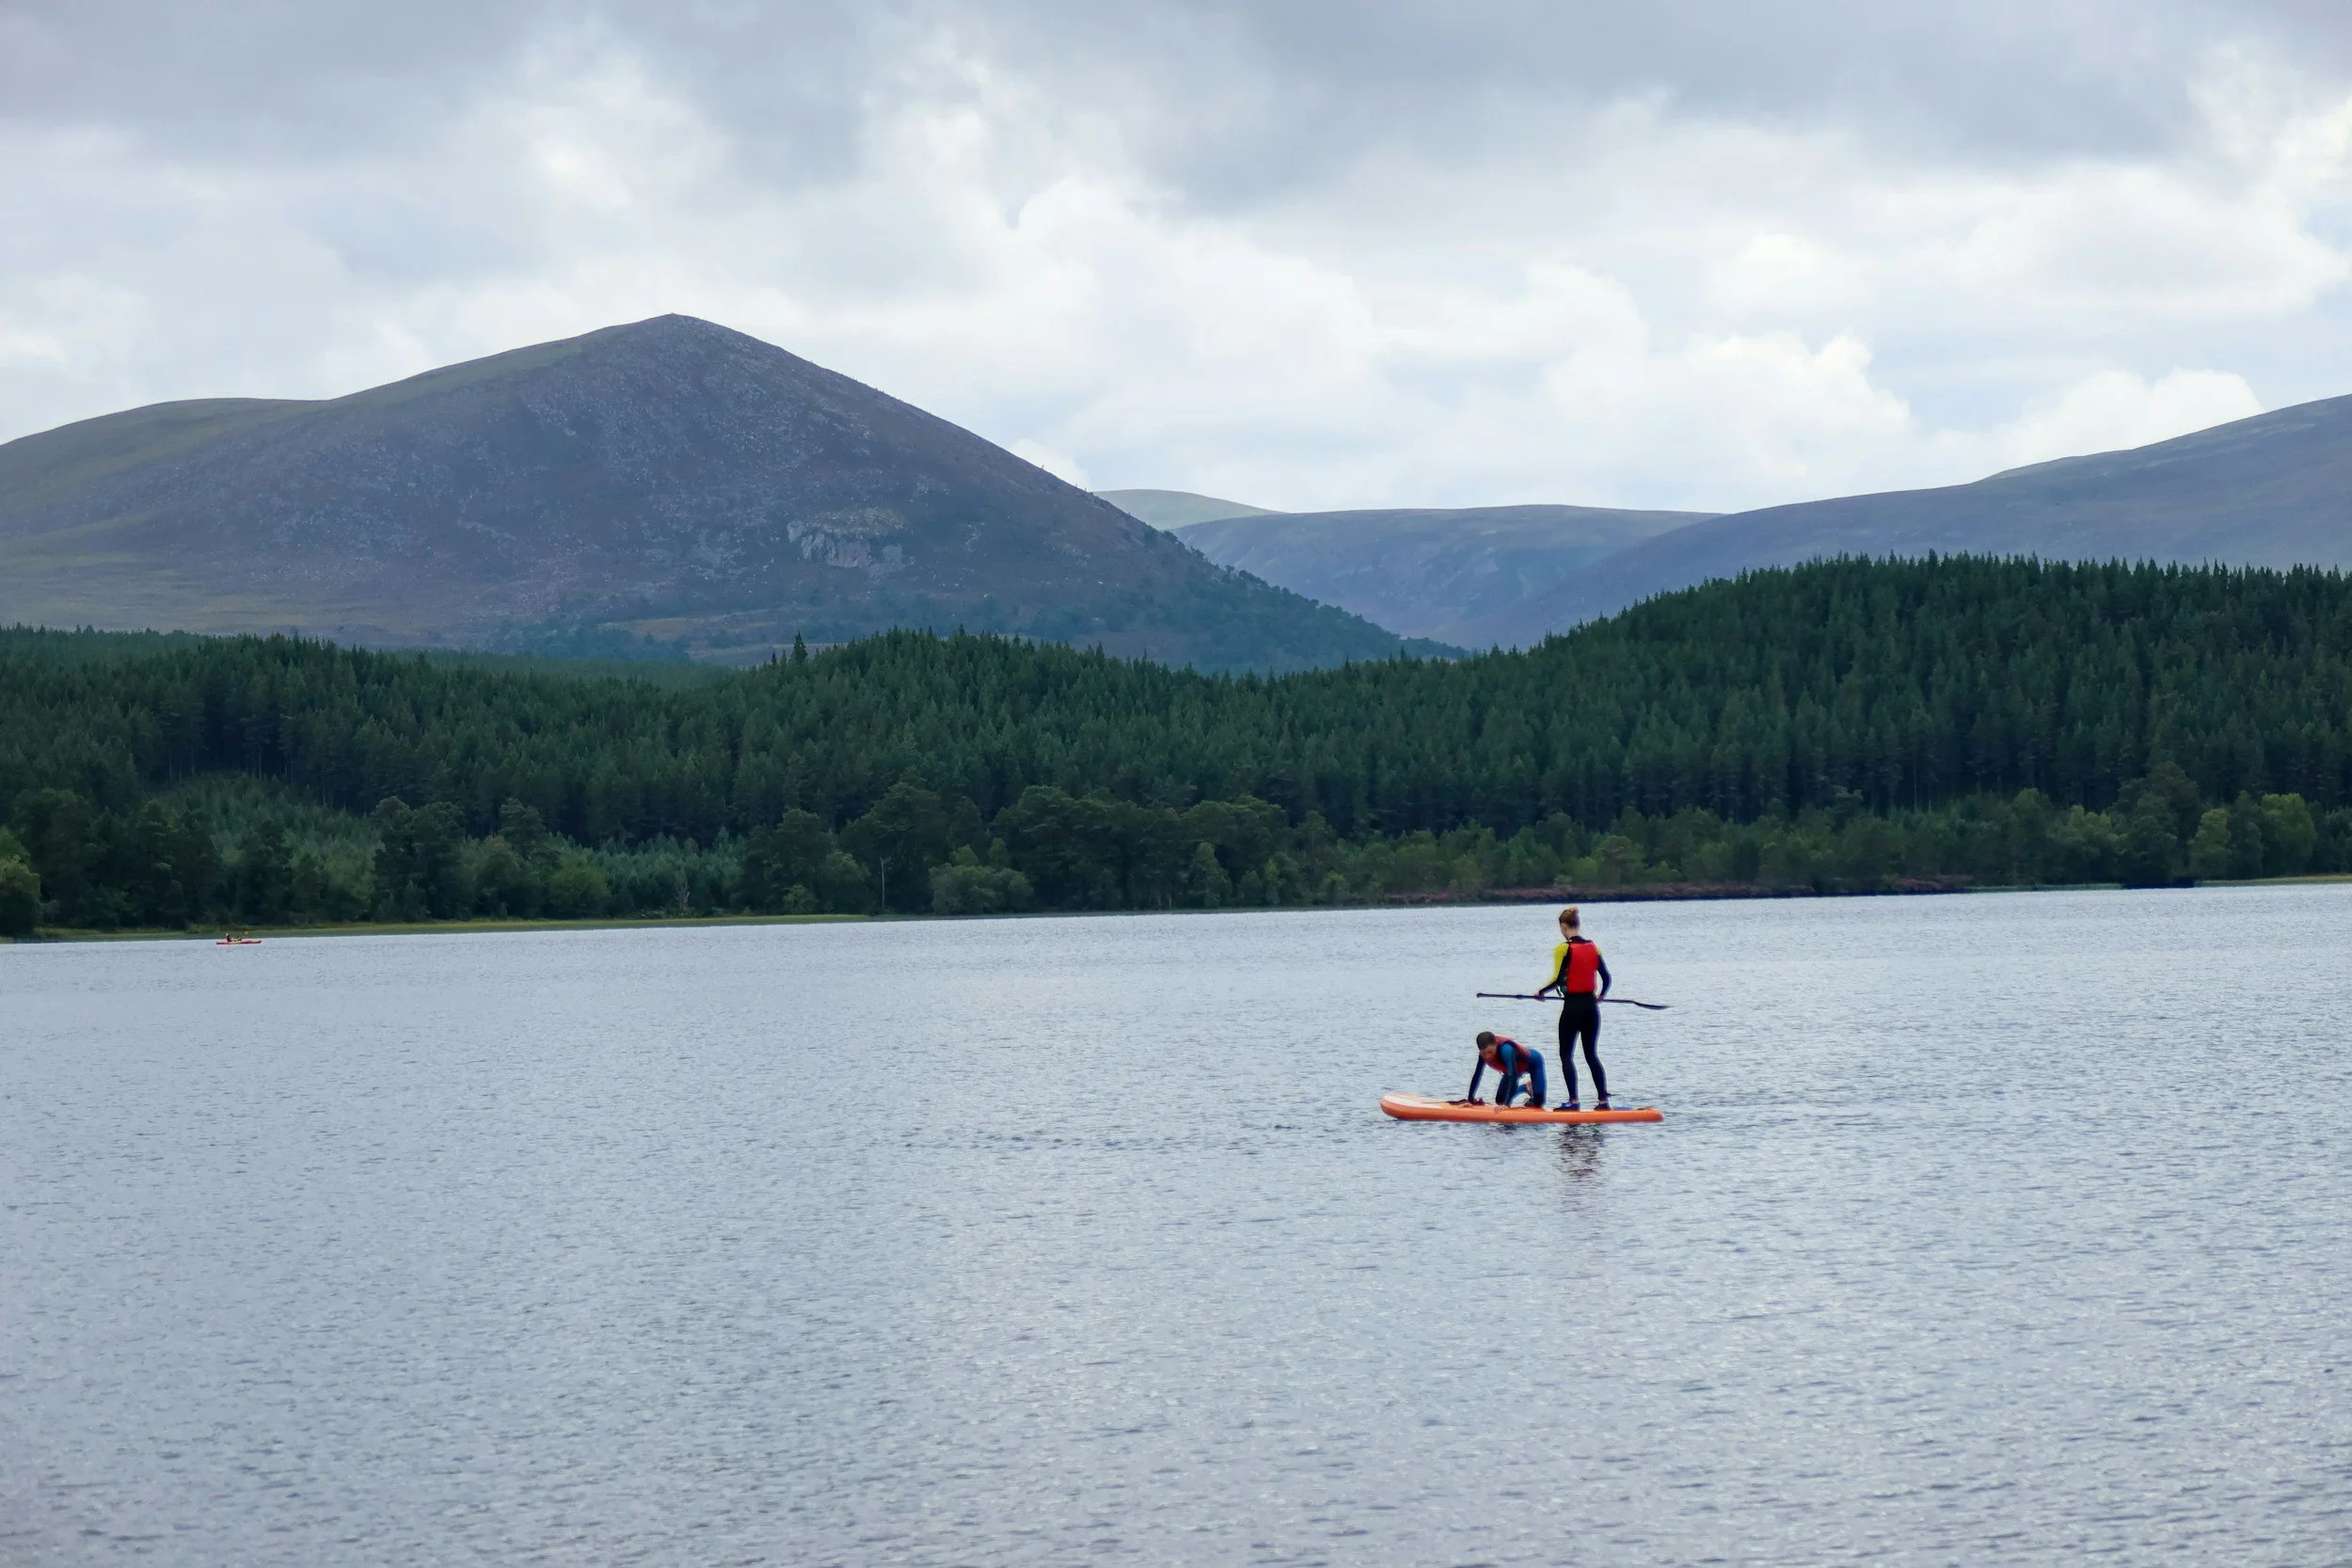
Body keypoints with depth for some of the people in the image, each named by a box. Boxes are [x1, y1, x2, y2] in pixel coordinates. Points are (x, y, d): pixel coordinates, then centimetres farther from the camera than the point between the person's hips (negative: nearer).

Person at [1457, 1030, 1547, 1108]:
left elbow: (1513, 1077, -49)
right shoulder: (1485, 1052, -25)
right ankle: (1527, 1087, 28)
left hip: (1533, 1062, -6)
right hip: (1518, 1067, 6)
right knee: (1500, 1101, 4)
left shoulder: (1506, 1050, -44)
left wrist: (1507, 1104, -53)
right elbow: (1476, 1075, -17)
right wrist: (1470, 1101, -19)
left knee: (1538, 1103, -17)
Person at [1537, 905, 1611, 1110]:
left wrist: (1541, 992, 2)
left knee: (1566, 1055, 4)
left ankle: (1573, 1100, -5)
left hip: (1572, 1007, -5)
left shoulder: (1564, 949, -11)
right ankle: (1603, 1099, 7)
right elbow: (1606, 978, 6)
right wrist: (1601, 995, 26)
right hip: (1591, 1007, 5)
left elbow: (1558, 980, -16)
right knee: (1592, 1055, 13)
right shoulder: (1593, 948, 5)